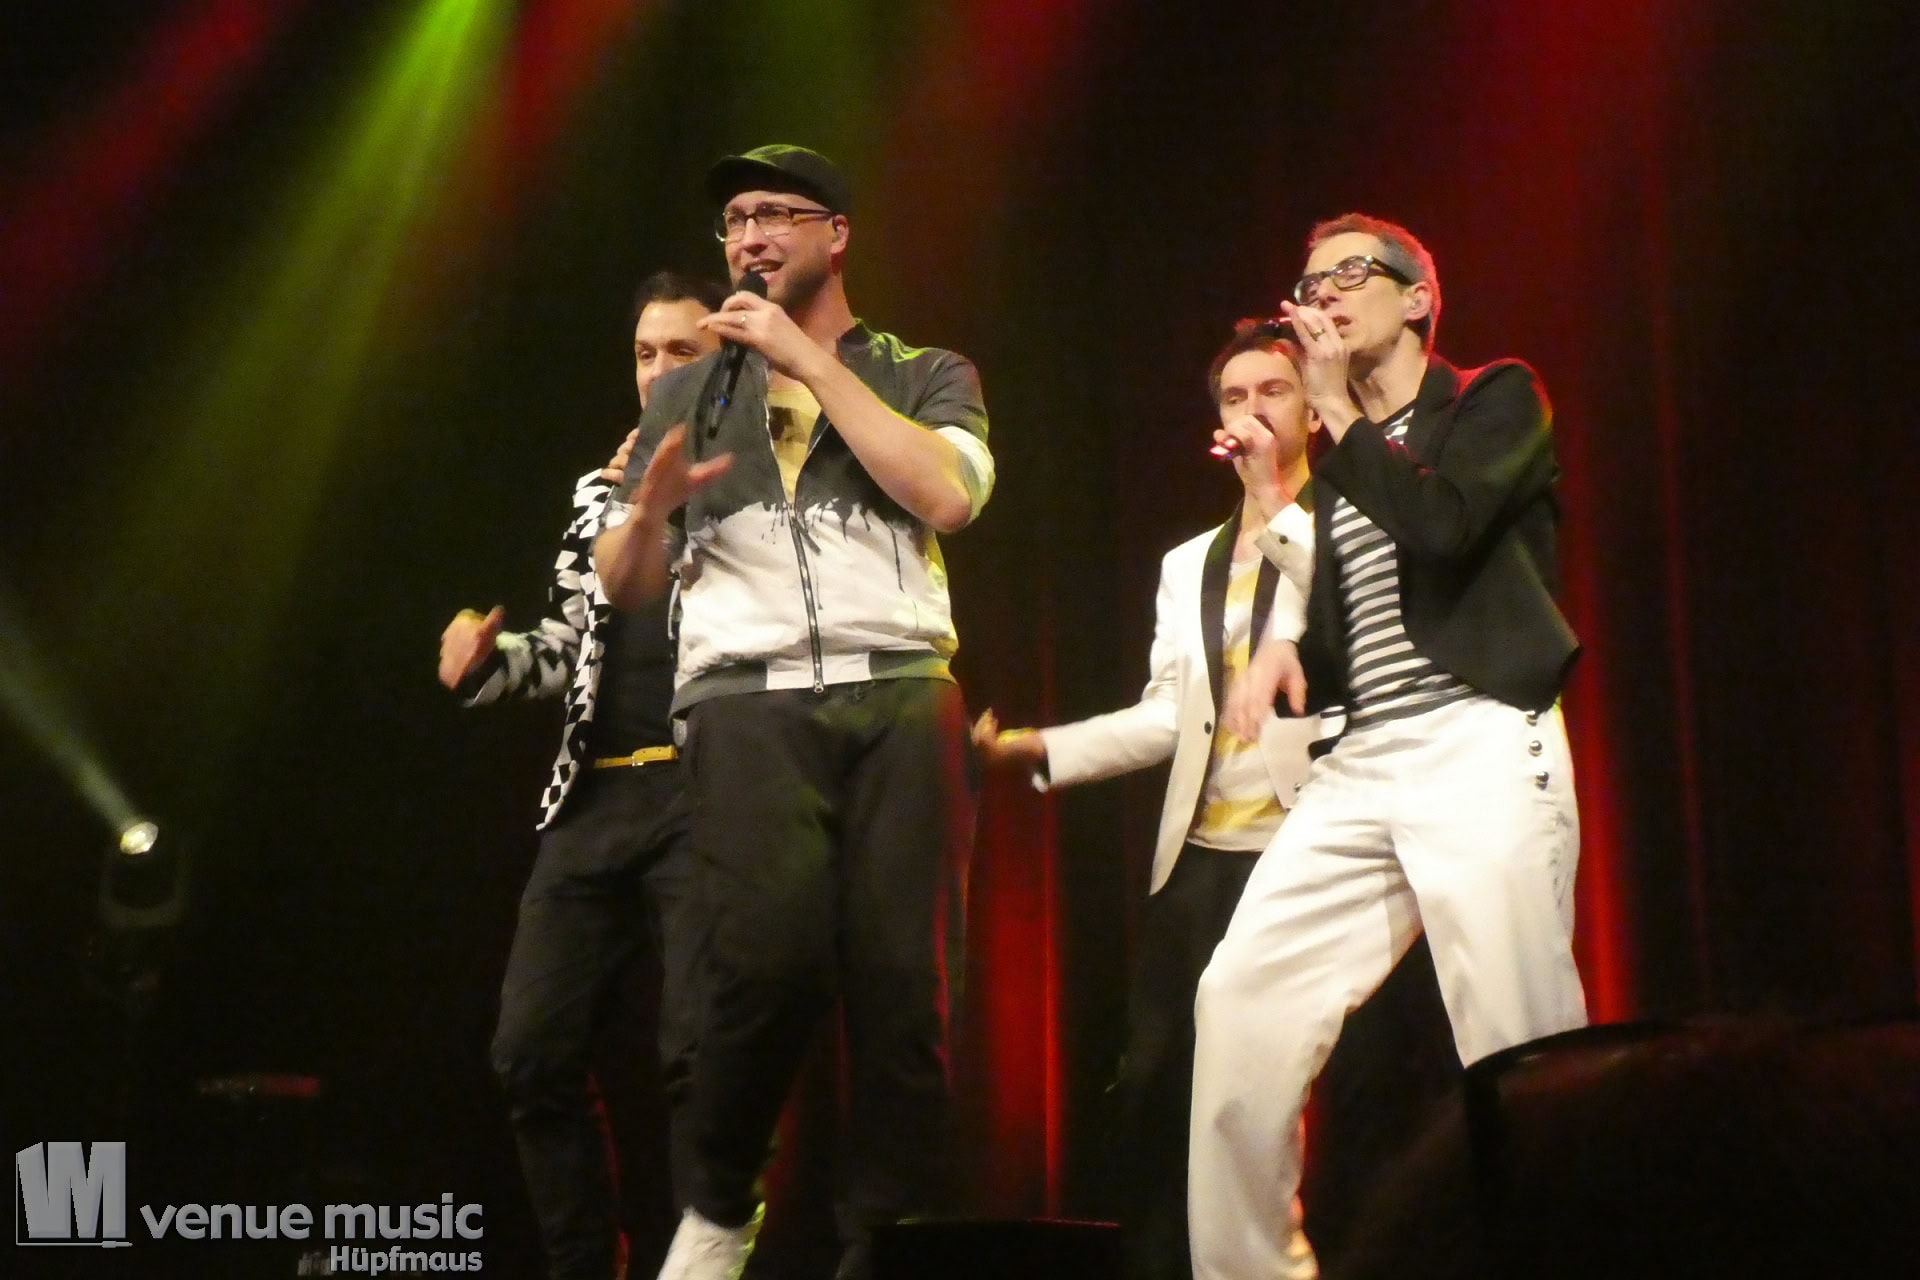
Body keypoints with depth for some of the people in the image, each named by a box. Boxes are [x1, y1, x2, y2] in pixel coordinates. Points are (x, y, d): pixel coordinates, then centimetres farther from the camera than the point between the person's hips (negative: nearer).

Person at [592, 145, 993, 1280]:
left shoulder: (926, 374, 16)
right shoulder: (690, 394, 22)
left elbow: (947, 496, -6)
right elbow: (626, 586, 17)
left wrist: (808, 358, -2)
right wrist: (652, 505, -7)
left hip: (901, 693, 0)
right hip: (750, 701, 0)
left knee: (902, 983, -11)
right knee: (776, 957, -23)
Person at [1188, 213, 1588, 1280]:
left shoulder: (1496, 402, 5)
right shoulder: (1339, 463, 22)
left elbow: (1443, 526, -16)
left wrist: (1336, 405, -5)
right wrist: (1287, 657, 3)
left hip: (1480, 746, -6)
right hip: (1360, 764, 6)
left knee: (1519, 1042, -14)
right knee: (1243, 995, -5)